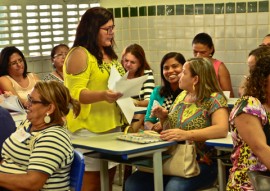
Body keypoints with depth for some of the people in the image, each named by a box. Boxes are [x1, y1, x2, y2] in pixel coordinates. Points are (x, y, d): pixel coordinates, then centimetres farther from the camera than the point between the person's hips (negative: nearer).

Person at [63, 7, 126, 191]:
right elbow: (76, 93, -19)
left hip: (112, 125, 9)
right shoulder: (79, 54, -11)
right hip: (89, 129, -8)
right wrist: (102, 95, -33)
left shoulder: (109, 54, 16)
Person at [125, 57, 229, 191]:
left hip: (202, 164, -6)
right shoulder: (182, 95, 15)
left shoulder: (214, 99, -7)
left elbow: (222, 129, -24)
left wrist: (186, 134, -34)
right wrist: (163, 117, 3)